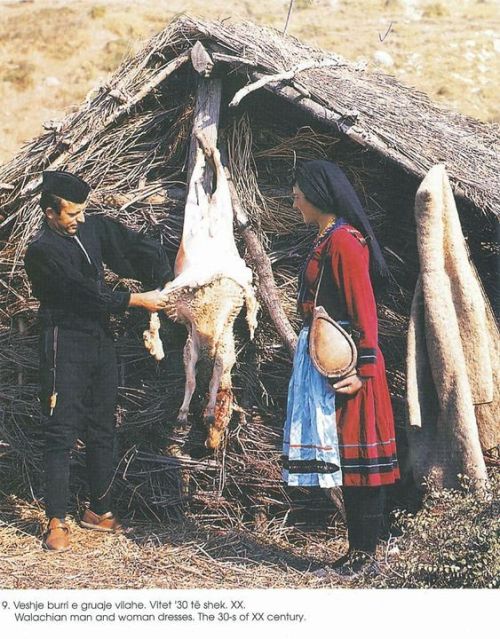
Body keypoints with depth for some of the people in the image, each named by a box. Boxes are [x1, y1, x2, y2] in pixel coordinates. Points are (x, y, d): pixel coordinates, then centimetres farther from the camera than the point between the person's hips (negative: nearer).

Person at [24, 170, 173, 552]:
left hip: (101, 341, 7)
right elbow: (86, 293, -19)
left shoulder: (93, 229, 6)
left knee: (103, 430, 12)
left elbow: (137, 246, 9)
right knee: (62, 434, -4)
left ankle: (100, 511, 24)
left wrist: (167, 282, -6)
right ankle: (57, 523, 3)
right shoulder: (42, 252, -14)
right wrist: (138, 301, -15)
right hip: (65, 346, -7)